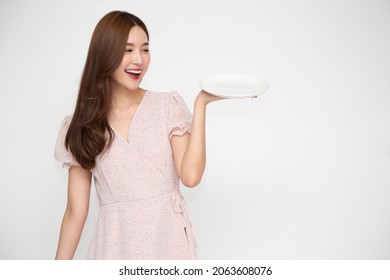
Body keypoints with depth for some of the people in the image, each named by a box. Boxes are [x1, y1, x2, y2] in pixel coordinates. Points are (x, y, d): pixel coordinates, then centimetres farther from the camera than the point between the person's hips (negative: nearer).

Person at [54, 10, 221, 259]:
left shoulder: (169, 106, -2)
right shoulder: (79, 126, 0)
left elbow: (190, 176, -14)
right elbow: (76, 211, 0)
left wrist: (200, 104, -13)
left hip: (169, 241, 0)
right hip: (115, 245, 0)